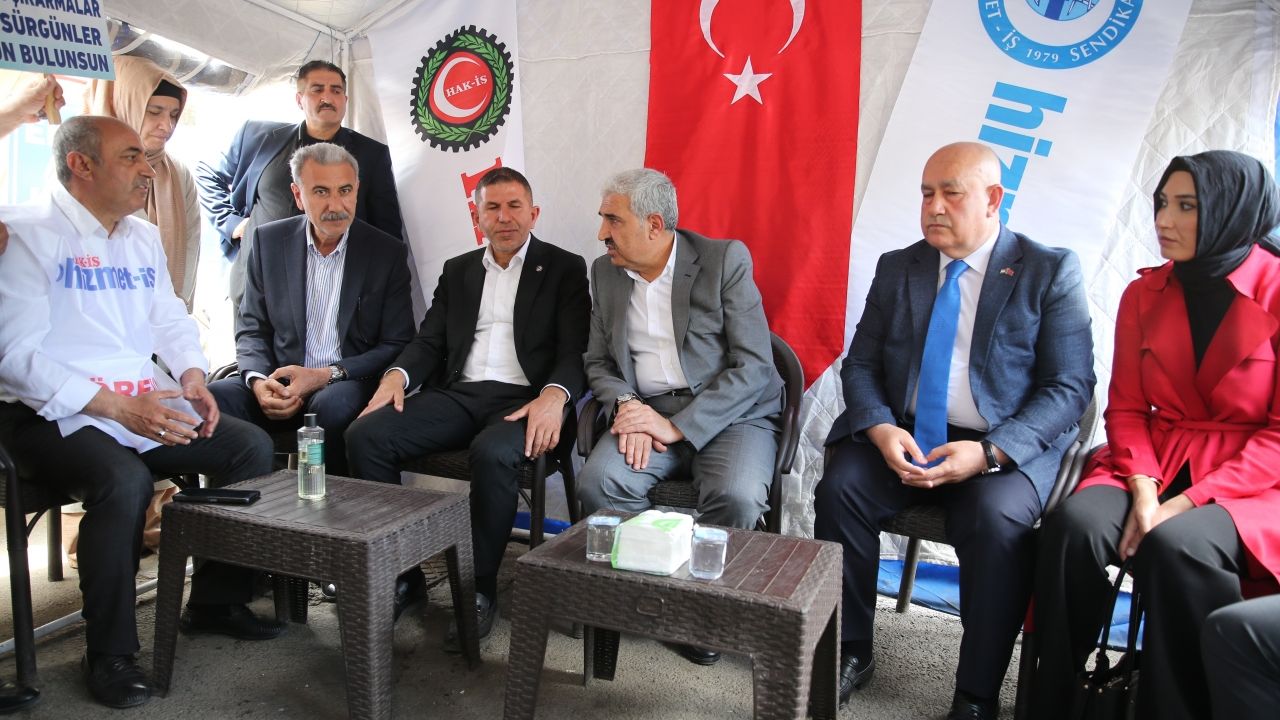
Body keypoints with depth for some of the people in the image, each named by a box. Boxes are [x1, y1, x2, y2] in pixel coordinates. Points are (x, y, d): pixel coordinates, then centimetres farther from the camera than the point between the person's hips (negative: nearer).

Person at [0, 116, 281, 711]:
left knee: (252, 446, -6)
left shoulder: (144, 237, 15)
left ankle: (212, 599, 9)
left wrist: (192, 376, -4)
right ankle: (110, 652, -14)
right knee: (123, 480, -35)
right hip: (52, 416, -7)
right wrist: (116, 408, -25)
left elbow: (172, 322, 18)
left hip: (145, 405, 8)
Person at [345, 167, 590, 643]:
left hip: (523, 400, -4)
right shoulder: (457, 270, 23)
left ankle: (481, 590, -17)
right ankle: (401, 575, -8)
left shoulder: (564, 269, 9)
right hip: (457, 394, 5)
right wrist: (397, 374, -7)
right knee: (365, 435, -19)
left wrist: (554, 396, -24)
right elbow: (429, 340, 16)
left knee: (492, 453, -37)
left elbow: (574, 351, -2)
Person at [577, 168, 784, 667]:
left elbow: (753, 366, -12)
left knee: (735, 497, -32)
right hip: (648, 412, 4)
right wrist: (627, 407, -10)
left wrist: (677, 426, -19)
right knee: (597, 481, -26)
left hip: (729, 412, -3)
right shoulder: (605, 271, 9)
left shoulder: (725, 260, -7)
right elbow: (598, 362, 13)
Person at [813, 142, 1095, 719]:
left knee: (997, 519, -32)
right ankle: (851, 651, -3)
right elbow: (859, 366, 9)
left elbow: (1069, 388, -6)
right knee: (840, 486, -24)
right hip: (902, 437, 3)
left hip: (1007, 448, -3)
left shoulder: (1051, 272, -1)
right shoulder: (896, 268, 11)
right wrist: (882, 430, -13)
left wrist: (989, 452, -21)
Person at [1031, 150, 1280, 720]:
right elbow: (1127, 408, 7)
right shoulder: (1144, 294, 7)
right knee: (1073, 524, -25)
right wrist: (1142, 488, -12)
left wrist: (1187, 503, -18)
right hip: (1155, 465, 4)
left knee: (1175, 544, -34)